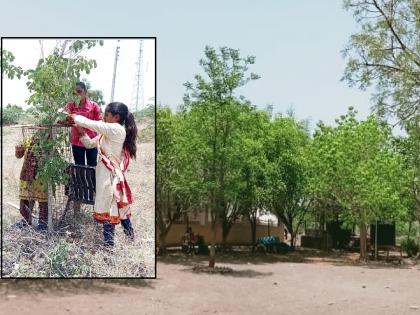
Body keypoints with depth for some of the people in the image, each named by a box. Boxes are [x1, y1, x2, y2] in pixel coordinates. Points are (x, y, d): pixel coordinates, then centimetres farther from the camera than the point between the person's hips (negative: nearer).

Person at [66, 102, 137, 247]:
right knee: (120, 212, 17)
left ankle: (108, 243, 3)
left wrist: (75, 118, -3)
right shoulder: (107, 133, 12)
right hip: (108, 177, 10)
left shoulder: (117, 129, -17)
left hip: (110, 178, -10)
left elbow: (92, 124, -18)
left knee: (109, 215, -3)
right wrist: (80, 130, 4)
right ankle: (130, 240, 28)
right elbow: (89, 144, 18)